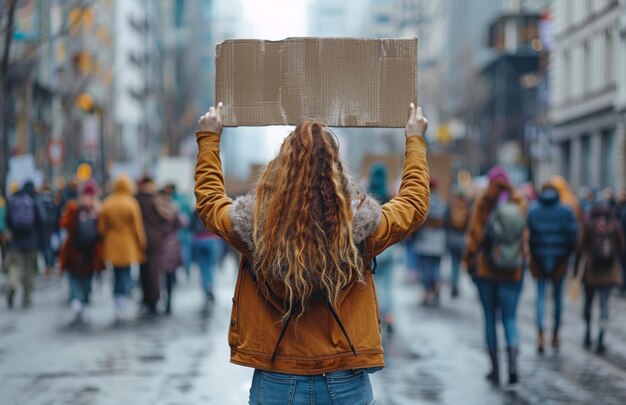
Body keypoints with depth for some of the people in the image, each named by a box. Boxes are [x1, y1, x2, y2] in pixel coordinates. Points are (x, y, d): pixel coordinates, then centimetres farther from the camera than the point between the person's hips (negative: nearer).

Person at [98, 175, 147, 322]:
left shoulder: (107, 204, 2)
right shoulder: (131, 204, -8)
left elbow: (101, 227, 5)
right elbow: (137, 227, -6)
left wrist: (105, 242, 17)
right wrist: (142, 244, 4)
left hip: (112, 246, 3)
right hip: (128, 246, -3)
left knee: (117, 275, 11)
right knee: (126, 275, 0)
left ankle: (118, 309, 13)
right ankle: (122, 308, -7)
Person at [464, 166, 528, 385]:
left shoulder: (483, 205, -6)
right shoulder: (520, 205, 1)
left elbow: (474, 235, -6)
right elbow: (525, 236, 4)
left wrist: (469, 261, 3)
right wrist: (523, 261, 15)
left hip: (486, 268, -1)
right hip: (513, 271, 1)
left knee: (490, 317, 10)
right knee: (510, 318, 6)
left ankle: (495, 369, 13)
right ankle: (513, 363, -18)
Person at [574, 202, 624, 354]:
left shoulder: (589, 226, -5)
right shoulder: (615, 226, -1)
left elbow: (581, 247, -6)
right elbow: (621, 247, 4)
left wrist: (576, 268, 2)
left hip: (590, 271, 0)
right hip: (609, 273, 0)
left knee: (588, 302, 16)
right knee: (604, 304, 1)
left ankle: (588, 336, 21)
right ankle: (600, 340, -9)